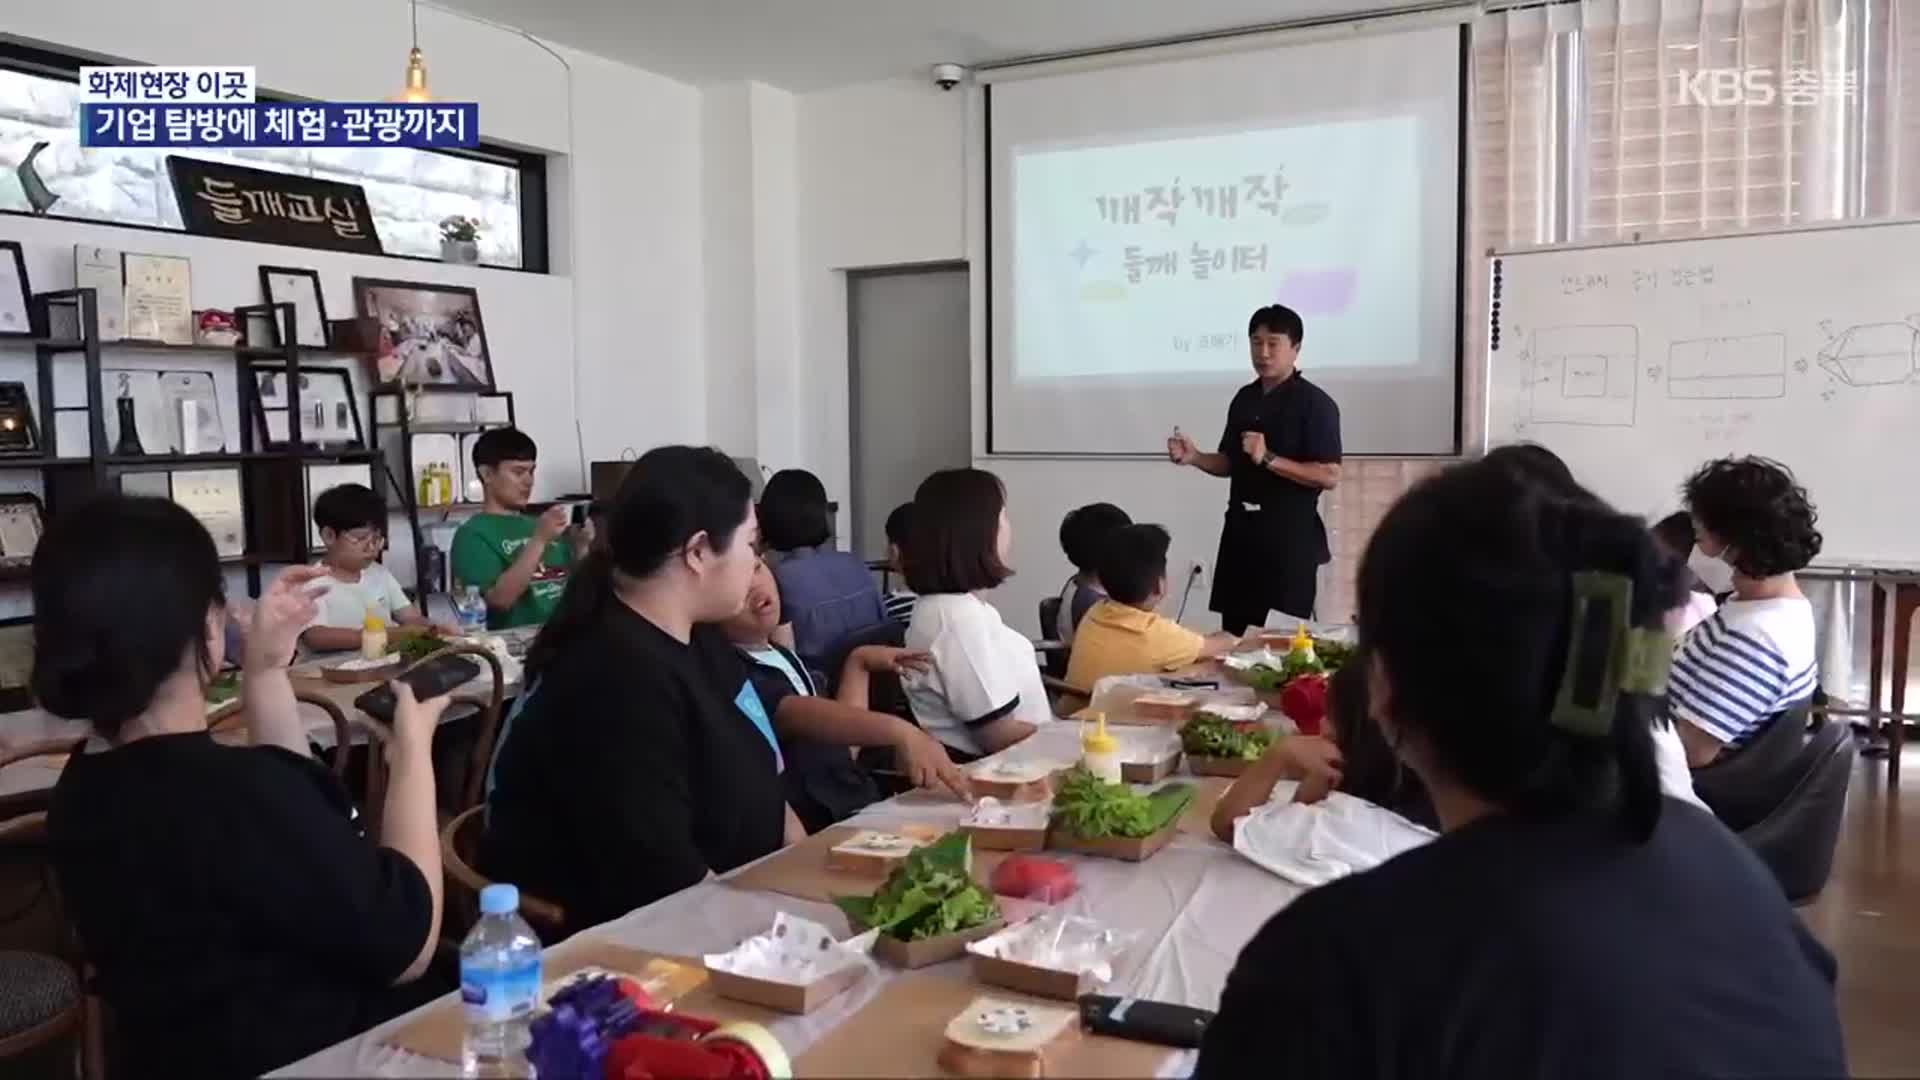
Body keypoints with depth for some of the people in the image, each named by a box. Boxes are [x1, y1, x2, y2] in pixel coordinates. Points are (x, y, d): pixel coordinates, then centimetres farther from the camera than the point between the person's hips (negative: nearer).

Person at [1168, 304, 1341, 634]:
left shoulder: (1314, 403, -9)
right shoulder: (1245, 398, 11)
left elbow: (1329, 476, -16)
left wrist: (1268, 459, -23)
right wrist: (1195, 457, 0)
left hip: (1289, 535, -6)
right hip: (1241, 530, 6)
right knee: (1234, 633, 10)